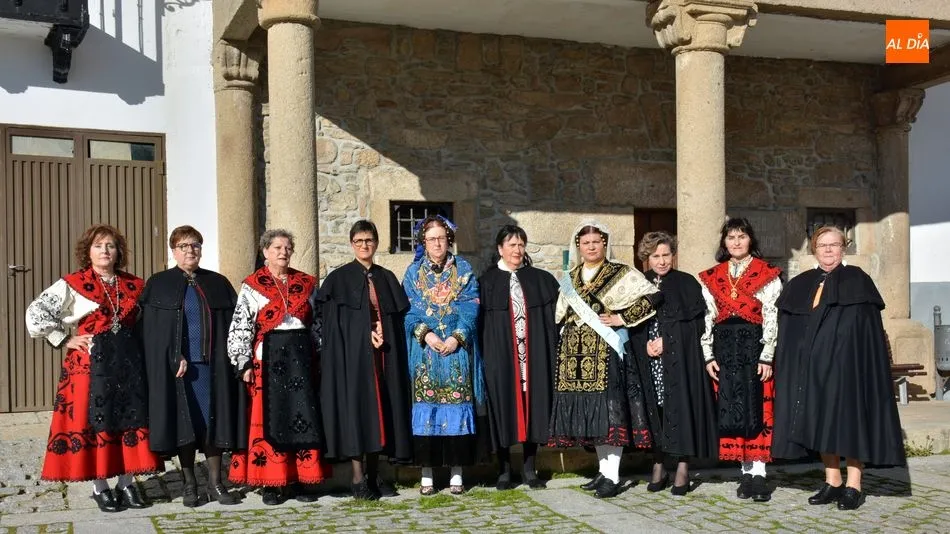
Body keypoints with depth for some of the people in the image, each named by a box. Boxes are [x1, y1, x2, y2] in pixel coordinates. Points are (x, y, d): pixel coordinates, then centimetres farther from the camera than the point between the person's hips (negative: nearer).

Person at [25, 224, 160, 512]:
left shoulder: (133, 285, 8)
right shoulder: (72, 284, -3)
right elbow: (35, 313, -7)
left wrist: (129, 341, 5)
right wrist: (65, 340, -8)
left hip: (129, 361, 4)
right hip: (91, 362, -3)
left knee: (130, 419, 4)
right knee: (95, 420, 0)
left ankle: (126, 483, 15)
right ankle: (100, 488, 10)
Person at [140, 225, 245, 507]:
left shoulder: (218, 283, 10)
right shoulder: (158, 284, 4)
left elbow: (234, 323, 7)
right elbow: (150, 330, -2)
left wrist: (230, 361, -4)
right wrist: (175, 359, -13)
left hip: (211, 365, 2)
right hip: (174, 365, -2)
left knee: (213, 420, 3)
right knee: (184, 423, 3)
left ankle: (215, 483, 11)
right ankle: (189, 484, 14)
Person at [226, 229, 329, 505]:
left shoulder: (306, 283, 10)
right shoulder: (252, 285, 1)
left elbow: (318, 323, 12)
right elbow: (240, 328, -1)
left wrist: (319, 358, 7)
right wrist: (244, 364, -7)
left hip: (301, 355, 3)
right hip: (268, 357, -3)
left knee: (303, 417, 2)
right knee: (269, 418, 0)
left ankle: (300, 480, 10)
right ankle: (272, 483, 7)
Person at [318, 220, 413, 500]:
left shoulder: (387, 278, 13)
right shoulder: (339, 278, 1)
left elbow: (398, 318, 12)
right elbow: (333, 323, -6)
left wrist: (383, 335, -6)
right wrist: (366, 334, -14)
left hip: (383, 355, 4)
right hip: (353, 354, -4)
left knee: (380, 408, 4)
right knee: (356, 406, -7)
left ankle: (373, 474, 11)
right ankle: (358, 477, -3)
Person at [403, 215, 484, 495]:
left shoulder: (464, 269, 9)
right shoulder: (413, 272, 10)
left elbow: (470, 307, 1)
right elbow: (409, 310, 3)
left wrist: (457, 336, -13)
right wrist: (425, 334, -14)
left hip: (456, 349, 0)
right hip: (424, 350, 0)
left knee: (457, 406, -1)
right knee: (425, 407, -1)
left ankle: (456, 472, 6)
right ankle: (426, 474, 4)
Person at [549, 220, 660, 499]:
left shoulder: (622, 274, 1)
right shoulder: (570, 278, 16)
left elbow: (653, 295, -7)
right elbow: (560, 316, 25)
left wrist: (624, 318, -10)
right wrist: (569, 325, 9)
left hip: (606, 349, -5)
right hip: (575, 352, 5)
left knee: (609, 408, -9)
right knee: (590, 413, 8)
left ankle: (613, 476, -5)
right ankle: (604, 470, 18)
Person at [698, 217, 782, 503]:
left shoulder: (767, 274, 2)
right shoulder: (712, 277, 12)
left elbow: (772, 318, -4)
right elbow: (707, 318, 10)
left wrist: (766, 357, -11)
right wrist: (709, 356, 2)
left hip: (754, 347, -3)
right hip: (724, 348, 3)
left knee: (757, 411, -4)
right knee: (731, 411, 4)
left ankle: (758, 473, -1)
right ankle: (746, 472, 11)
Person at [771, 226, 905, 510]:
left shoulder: (857, 280, 0)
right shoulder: (800, 285, 12)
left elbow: (870, 329, -5)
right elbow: (789, 332, 13)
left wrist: (866, 365, -12)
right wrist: (791, 364, 4)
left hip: (846, 364, -4)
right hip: (813, 366, 4)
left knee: (848, 419, -2)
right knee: (821, 421, 6)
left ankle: (853, 486, 5)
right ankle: (832, 482, 15)